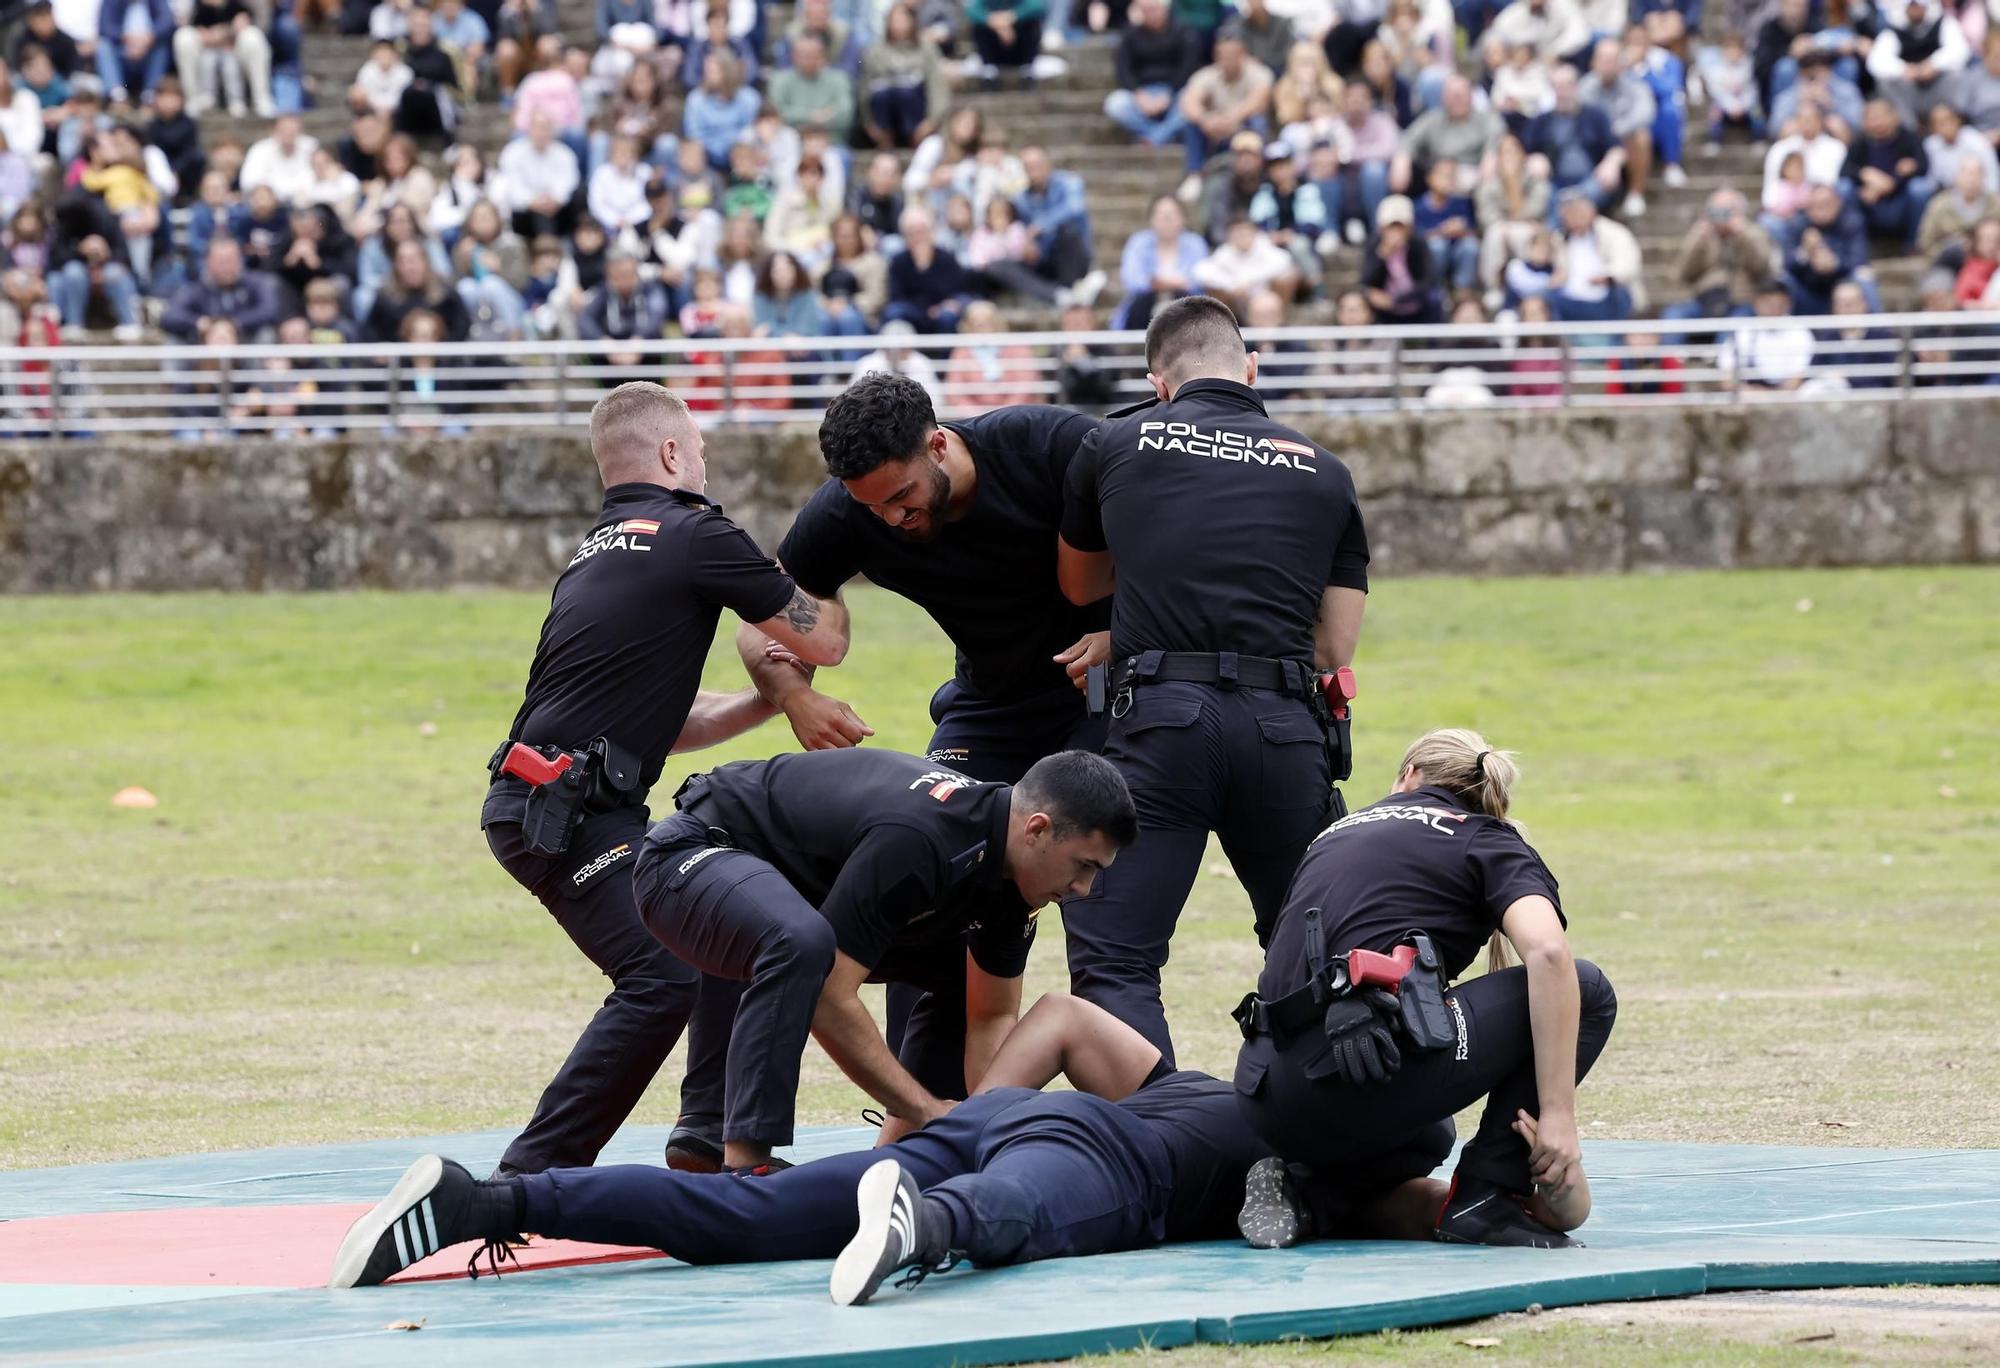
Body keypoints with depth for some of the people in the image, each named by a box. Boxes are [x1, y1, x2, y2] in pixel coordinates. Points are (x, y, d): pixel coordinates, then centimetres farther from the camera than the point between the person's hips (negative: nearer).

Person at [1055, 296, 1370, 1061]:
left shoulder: (1116, 446, 14)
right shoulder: (1323, 474, 19)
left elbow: (1077, 587, 30)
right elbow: (1336, 646, 17)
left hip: (1160, 718, -2)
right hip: (1285, 729, 2)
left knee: (1113, 961, -3)